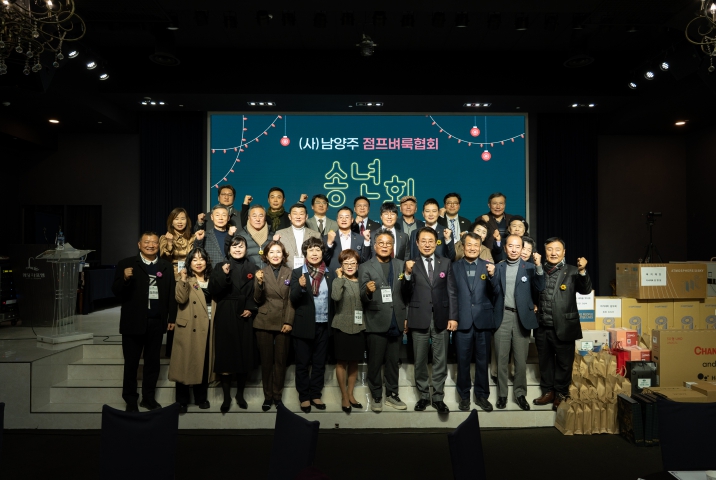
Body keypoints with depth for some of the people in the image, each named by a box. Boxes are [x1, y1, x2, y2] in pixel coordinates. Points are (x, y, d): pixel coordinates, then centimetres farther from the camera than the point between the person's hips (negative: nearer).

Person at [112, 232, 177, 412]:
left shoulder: (166, 267, 6)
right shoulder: (126, 264, -2)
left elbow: (171, 294, 6)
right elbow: (116, 292, -5)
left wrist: (172, 318, 2)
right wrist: (125, 279, -25)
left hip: (156, 322, 3)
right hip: (133, 322, -2)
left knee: (153, 362, 13)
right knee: (131, 363, 9)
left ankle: (148, 398, 27)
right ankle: (130, 400, 23)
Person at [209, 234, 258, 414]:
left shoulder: (252, 268, 7)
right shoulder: (220, 266, 4)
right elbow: (213, 291, -6)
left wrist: (251, 309, -8)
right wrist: (224, 275, -20)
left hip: (244, 316, 1)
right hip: (225, 316, -1)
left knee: (244, 356, 5)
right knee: (225, 356, -2)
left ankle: (240, 395, 22)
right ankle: (226, 397, 11)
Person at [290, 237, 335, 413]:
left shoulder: (330, 274, 5)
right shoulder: (297, 273, -3)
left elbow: (333, 299, 5)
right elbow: (293, 300, -11)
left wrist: (333, 323, -4)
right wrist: (300, 286, -30)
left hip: (324, 326, 3)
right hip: (304, 326, -3)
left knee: (319, 363, 13)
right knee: (302, 363, 8)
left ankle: (316, 395, 26)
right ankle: (304, 397, 20)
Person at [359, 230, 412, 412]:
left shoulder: (401, 265, 7)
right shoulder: (365, 267, -2)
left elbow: (406, 295, 5)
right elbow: (363, 298, -9)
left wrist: (407, 279, -14)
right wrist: (368, 291, -31)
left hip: (396, 321, 3)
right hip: (376, 322, -3)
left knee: (393, 362, 14)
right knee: (375, 362, 6)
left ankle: (392, 395, 28)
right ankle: (376, 397, 21)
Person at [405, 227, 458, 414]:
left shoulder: (446, 263, 5)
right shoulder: (411, 264, 2)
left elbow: (452, 292, 4)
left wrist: (453, 317, -2)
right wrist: (408, 273, -17)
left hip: (441, 318, 1)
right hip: (419, 319, 0)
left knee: (440, 361, 7)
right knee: (420, 361, 9)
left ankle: (438, 397, 19)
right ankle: (424, 396, 24)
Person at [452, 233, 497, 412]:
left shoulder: (488, 266, 2)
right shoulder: (455, 267, 3)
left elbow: (495, 292, -5)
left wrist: (492, 275, -23)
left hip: (483, 320, 0)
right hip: (463, 321, 0)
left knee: (482, 360, 11)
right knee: (463, 361, 9)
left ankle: (482, 395, 25)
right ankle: (464, 396, 23)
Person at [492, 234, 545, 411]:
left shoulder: (529, 267, 3)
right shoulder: (498, 267, 7)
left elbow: (540, 288, -9)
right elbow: (494, 292, 2)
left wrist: (538, 266, -20)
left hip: (522, 317, -1)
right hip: (502, 317, 1)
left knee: (521, 360, 5)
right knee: (501, 359, 6)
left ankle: (520, 393, 20)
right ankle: (502, 394, 18)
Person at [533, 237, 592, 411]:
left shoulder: (572, 271, -3)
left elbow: (586, 290, -16)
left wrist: (582, 271, -31)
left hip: (563, 327, -3)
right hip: (542, 327, 3)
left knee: (563, 363, 10)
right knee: (545, 362, 15)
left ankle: (561, 394, 26)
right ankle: (548, 391, 30)